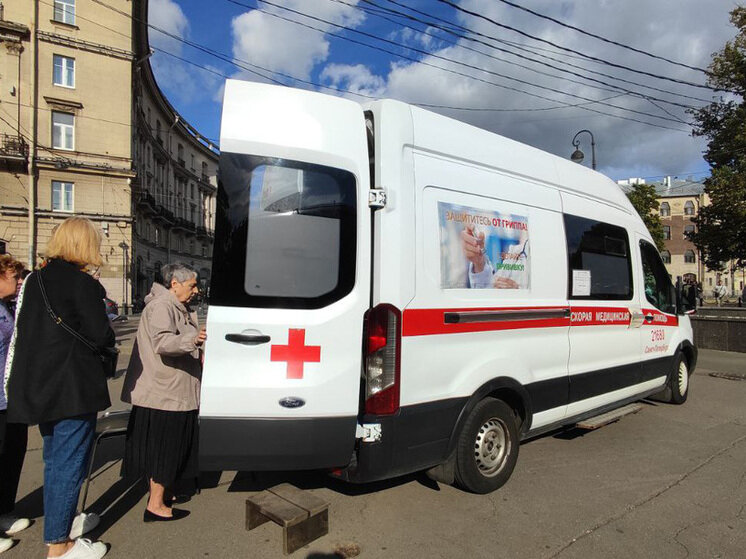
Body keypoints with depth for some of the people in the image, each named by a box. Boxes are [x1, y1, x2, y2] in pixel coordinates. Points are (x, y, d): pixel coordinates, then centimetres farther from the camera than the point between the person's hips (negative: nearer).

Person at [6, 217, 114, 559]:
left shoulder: (33, 281, 8)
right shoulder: (83, 284, -17)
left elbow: (24, 329, 13)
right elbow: (101, 337, -17)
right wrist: (108, 334, 3)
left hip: (38, 386, 8)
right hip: (74, 389, -8)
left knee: (55, 460, 22)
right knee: (70, 464, 3)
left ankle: (60, 523, 38)